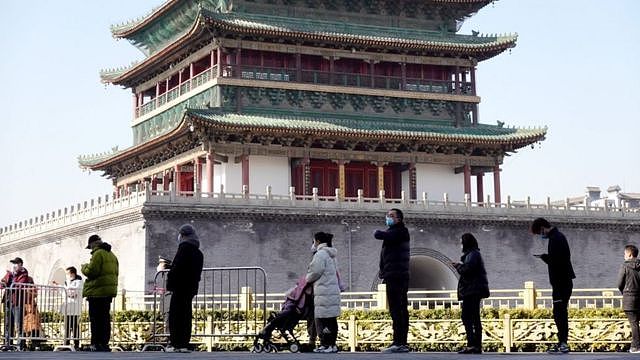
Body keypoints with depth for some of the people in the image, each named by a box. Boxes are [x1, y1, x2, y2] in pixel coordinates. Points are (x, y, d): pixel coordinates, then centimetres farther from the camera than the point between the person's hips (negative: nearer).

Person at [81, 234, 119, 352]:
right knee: (105, 317, 12)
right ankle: (104, 343, 12)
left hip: (98, 291, -9)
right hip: (109, 290, 9)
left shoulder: (98, 254, -12)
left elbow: (91, 272, -17)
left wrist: (84, 267, 2)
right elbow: (115, 273, 19)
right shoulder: (112, 255, 18)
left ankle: (96, 344, -8)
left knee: (95, 318, -6)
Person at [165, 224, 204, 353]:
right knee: (186, 315, 10)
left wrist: (169, 284, -11)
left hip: (180, 286, -8)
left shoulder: (184, 248, -10)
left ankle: (175, 344, -10)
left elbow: (176, 268, -16)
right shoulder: (198, 252, 17)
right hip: (191, 288, 9)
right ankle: (184, 344, 9)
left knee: (175, 315, -6)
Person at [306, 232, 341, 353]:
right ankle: (332, 344, 11)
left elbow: (315, 272, -11)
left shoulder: (320, 254, -9)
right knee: (332, 319, 9)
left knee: (322, 319, -7)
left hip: (324, 292, -9)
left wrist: (307, 279, 6)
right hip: (334, 290, 9)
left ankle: (326, 345, -9)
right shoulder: (330, 255, 19)